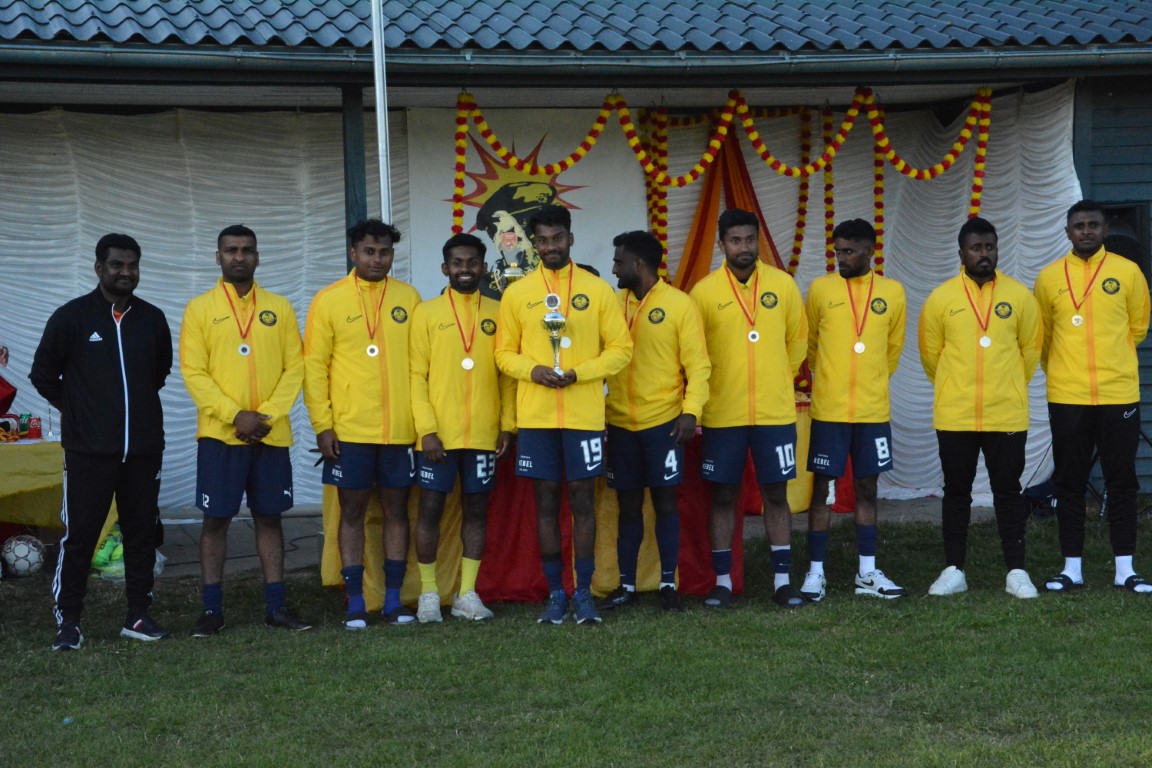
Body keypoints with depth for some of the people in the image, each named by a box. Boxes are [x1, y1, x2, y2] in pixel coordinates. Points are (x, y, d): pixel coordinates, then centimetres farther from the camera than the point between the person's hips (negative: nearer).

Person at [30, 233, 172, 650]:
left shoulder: (152, 319, 7)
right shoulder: (71, 317, -2)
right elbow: (43, 374, 5)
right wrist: (77, 409, 6)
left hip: (143, 449, 4)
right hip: (88, 451, -3)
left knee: (142, 533, 7)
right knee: (79, 534, -3)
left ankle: (138, 615, 17)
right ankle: (68, 620, 5)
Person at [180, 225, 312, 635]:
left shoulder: (279, 307, 9)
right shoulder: (200, 308, 3)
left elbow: (295, 367, 4)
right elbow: (194, 372, -4)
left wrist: (268, 415, -10)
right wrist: (235, 415, -14)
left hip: (272, 434, 2)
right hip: (219, 434, -2)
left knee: (269, 517, 7)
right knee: (216, 519, 1)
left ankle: (276, 605, 13)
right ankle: (212, 609, 7)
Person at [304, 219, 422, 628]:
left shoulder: (409, 298, 6)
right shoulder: (328, 301, 0)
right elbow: (314, 366, -1)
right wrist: (322, 425, -7)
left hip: (400, 427, 2)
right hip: (349, 429, -2)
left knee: (396, 509, 7)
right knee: (352, 510, 4)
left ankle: (393, 600, 14)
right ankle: (355, 603, 10)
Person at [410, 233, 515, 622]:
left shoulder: (497, 313, 7)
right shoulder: (427, 312, 1)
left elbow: (507, 373, 8)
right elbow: (417, 375, -3)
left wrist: (508, 424, 0)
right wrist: (427, 429, -11)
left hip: (484, 432, 2)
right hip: (438, 433, -2)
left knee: (476, 509, 6)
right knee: (431, 508, 2)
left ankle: (467, 593, 14)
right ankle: (429, 592, 12)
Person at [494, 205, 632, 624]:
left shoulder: (597, 289, 3)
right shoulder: (517, 292, 6)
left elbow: (620, 348, 2)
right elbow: (505, 352, 9)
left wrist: (579, 373, -12)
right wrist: (533, 370, -12)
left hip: (584, 413, -1)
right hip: (535, 415, 1)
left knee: (582, 499, 2)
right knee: (546, 501, 5)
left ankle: (583, 594, 10)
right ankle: (555, 594, 13)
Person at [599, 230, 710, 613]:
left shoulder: (679, 304, -4)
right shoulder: (613, 303, 8)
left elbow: (698, 363, -6)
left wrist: (691, 410, -17)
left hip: (663, 421, -4)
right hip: (620, 422, 4)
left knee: (665, 501, 1)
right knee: (628, 505, 9)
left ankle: (668, 584, 9)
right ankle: (627, 585, 17)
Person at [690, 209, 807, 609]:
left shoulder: (783, 284, 2)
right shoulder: (705, 291, -3)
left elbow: (798, 339, 11)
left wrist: (777, 379, 12)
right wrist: (710, 388, 5)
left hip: (776, 411, 1)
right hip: (722, 414, -1)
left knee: (776, 493, 5)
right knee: (723, 496, 5)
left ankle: (782, 580, 12)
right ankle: (722, 581, 13)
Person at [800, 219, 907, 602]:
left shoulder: (892, 292, 3)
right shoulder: (820, 289, -2)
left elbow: (894, 347, 14)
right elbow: (809, 343, 9)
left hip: (874, 410, 2)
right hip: (828, 409, -2)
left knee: (867, 488, 10)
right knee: (823, 488, 2)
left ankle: (867, 573, 17)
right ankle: (815, 572, 8)